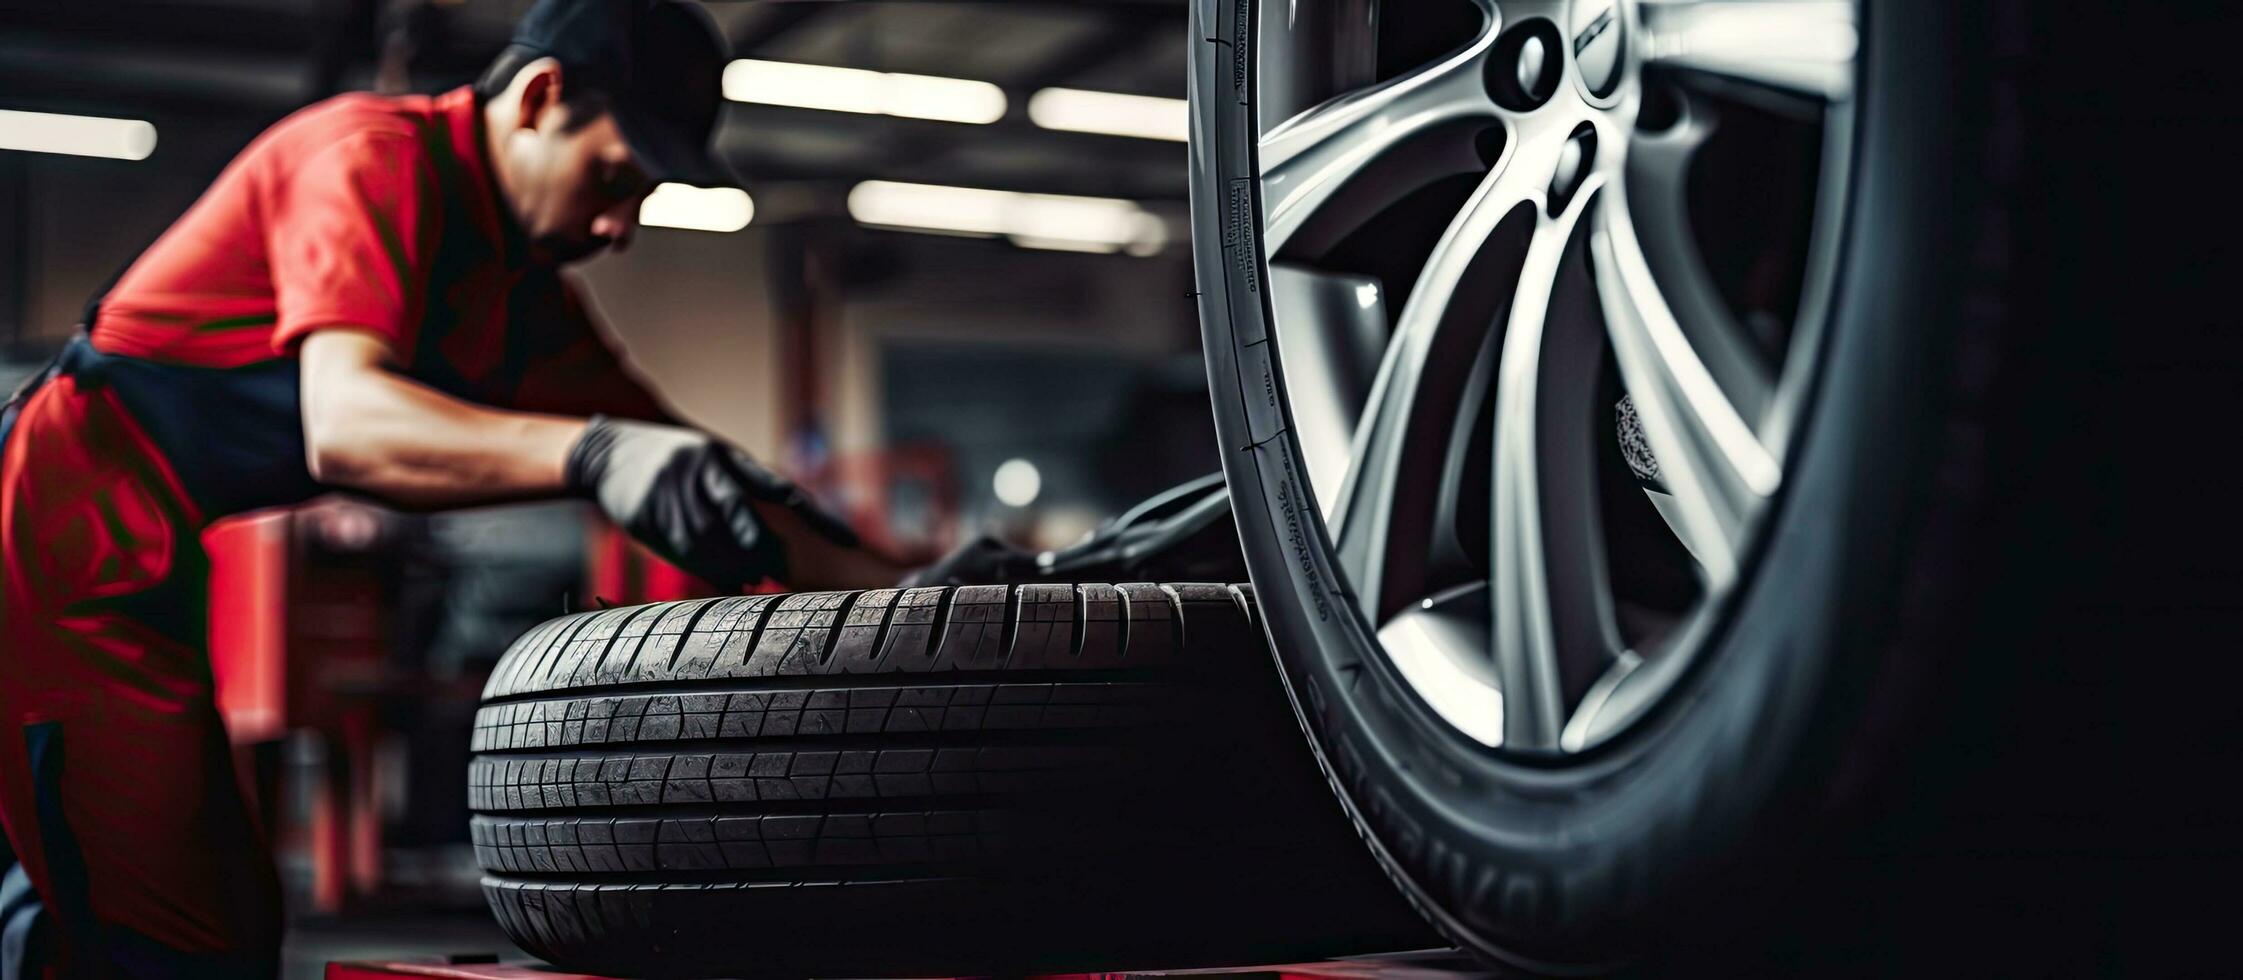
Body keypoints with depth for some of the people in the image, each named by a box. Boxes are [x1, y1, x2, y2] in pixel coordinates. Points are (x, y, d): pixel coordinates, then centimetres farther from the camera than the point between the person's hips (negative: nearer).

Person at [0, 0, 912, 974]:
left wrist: (890, 586, 0)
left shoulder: (522, 289, 12)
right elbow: (341, 424, -32)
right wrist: (590, 454, -47)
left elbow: (686, 472, 12)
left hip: (163, 594, 10)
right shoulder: (376, 154, -15)